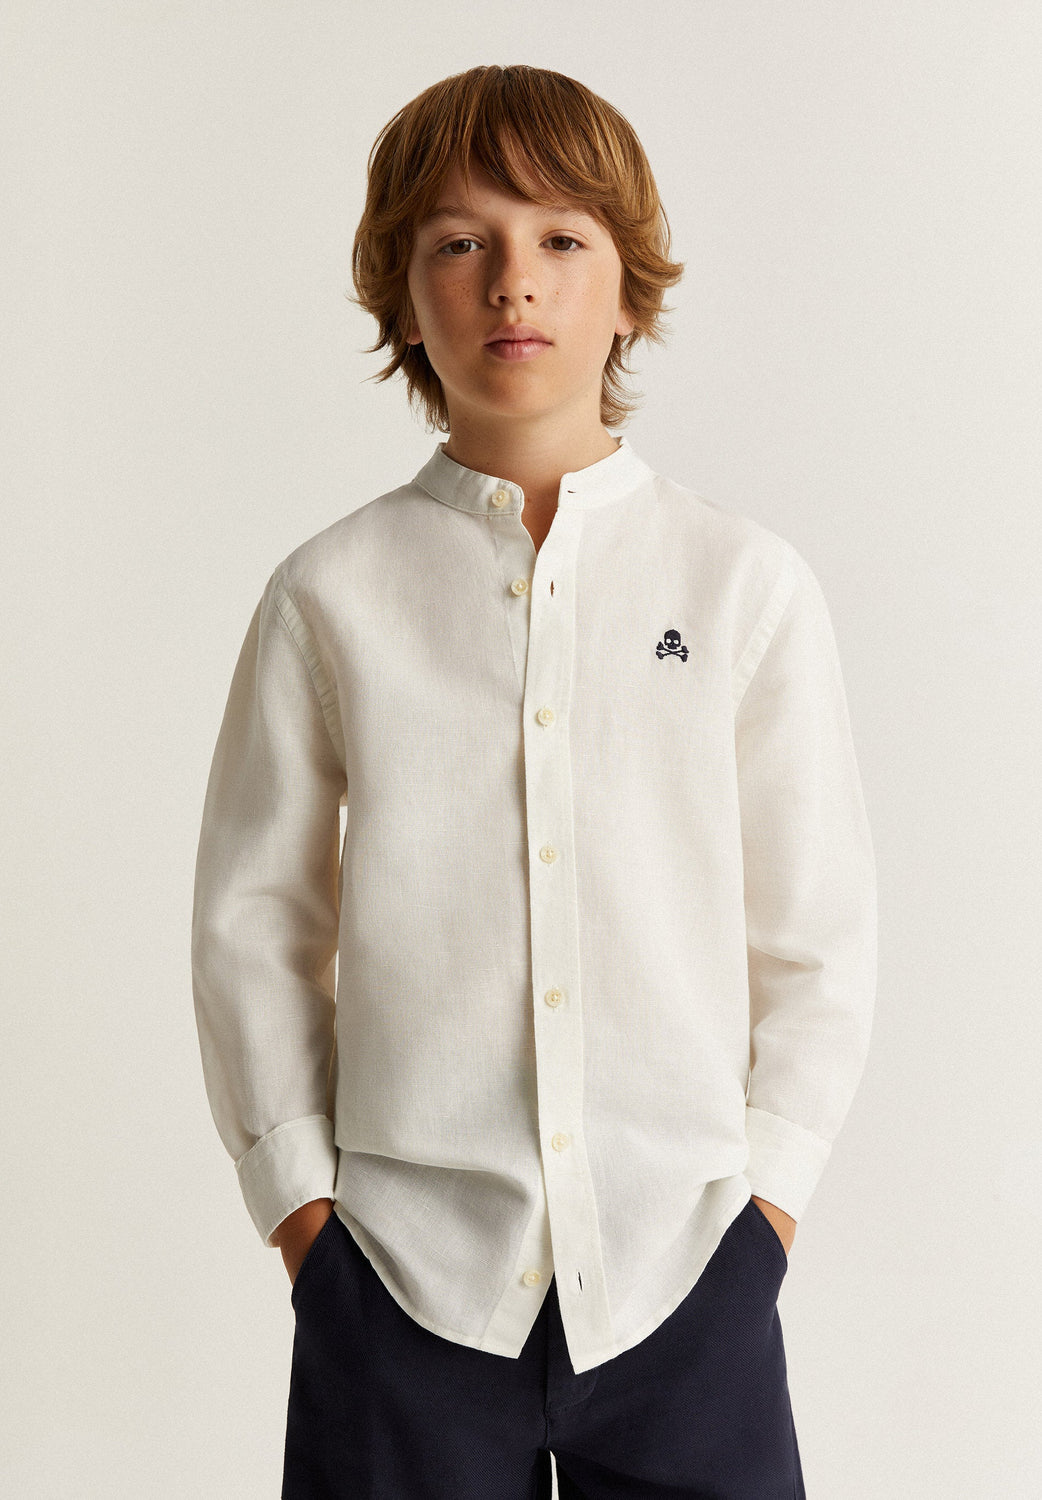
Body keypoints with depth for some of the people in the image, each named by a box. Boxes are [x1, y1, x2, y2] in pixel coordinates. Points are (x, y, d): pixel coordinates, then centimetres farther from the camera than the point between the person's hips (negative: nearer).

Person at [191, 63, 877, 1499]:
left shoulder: (750, 586, 1)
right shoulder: (330, 596, 0)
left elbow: (821, 929, 5)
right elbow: (251, 922, 5)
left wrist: (768, 1189, 0)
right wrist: (299, 1200, 1)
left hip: (681, 1266, 1)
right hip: (405, 1266, 0)